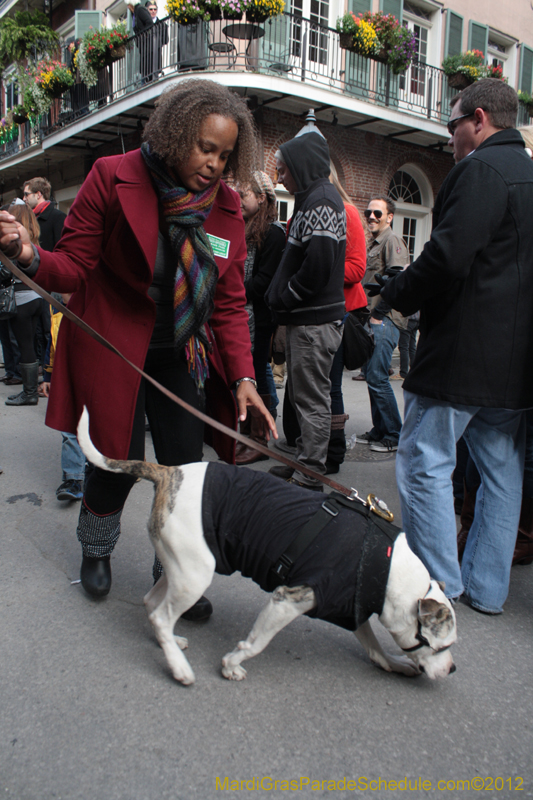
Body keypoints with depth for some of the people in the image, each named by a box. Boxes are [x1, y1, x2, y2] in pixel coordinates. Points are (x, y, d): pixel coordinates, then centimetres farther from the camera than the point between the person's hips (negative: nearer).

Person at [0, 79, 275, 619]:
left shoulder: (226, 208, -3)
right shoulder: (113, 178, -12)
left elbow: (229, 304, -2)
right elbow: (75, 266, -10)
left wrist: (243, 377, -12)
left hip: (181, 356, 3)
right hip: (114, 349, -3)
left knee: (185, 466, 2)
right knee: (119, 460, 2)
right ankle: (95, 550, 36)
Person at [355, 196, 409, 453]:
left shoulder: (392, 240, -7)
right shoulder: (373, 243, 21)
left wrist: (378, 314, -15)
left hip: (385, 321, -9)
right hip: (373, 319, 9)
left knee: (377, 377, -10)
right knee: (371, 374, 11)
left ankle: (394, 436, 0)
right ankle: (379, 431, 20)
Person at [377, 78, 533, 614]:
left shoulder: (481, 169, -10)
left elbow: (448, 257, -22)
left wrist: (396, 294, -4)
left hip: (463, 350, -9)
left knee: (425, 464, 0)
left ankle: (438, 587, 7)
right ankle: (487, 589, 24)